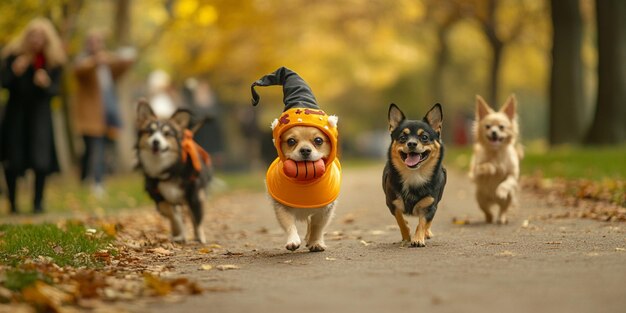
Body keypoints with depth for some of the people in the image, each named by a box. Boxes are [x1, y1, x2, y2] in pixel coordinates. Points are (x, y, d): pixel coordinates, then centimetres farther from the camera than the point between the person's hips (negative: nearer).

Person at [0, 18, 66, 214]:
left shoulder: (54, 61, -2)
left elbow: (55, 89, -5)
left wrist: (46, 84, -27)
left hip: (40, 112, 0)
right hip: (16, 111, 0)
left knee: (40, 159, -10)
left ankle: (38, 202, 4)